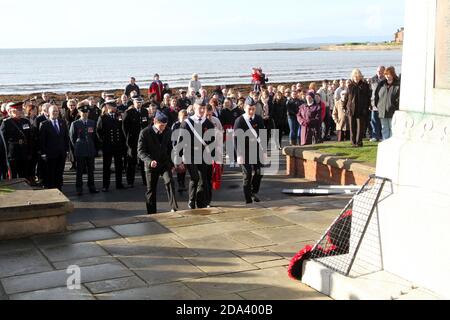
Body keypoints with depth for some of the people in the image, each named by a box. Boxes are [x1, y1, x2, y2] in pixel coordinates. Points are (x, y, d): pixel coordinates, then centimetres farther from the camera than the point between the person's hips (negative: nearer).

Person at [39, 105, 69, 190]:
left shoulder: (63, 123, 10)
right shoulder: (44, 125, -4)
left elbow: (66, 137, 12)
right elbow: (41, 140, -5)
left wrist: (66, 150, 5)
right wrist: (43, 153, -10)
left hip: (62, 153, 4)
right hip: (50, 154, -4)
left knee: (59, 174, 9)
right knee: (50, 174, 1)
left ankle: (59, 189, 16)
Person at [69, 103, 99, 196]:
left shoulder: (92, 123, 8)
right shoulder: (75, 124, -2)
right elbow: (72, 138, 5)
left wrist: (93, 147, 11)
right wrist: (76, 147, 6)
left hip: (91, 150, 3)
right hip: (80, 151, -3)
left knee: (91, 170, 8)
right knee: (80, 170, 2)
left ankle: (92, 187, 16)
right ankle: (79, 189, 7)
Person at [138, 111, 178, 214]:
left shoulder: (168, 132, -1)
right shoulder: (145, 133, -12)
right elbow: (141, 151, -14)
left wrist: (171, 163, 9)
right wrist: (150, 161, -31)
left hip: (165, 163, 2)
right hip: (151, 165, -1)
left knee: (169, 181, -22)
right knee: (151, 190, 6)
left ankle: (174, 208, -23)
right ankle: (152, 213, 18)